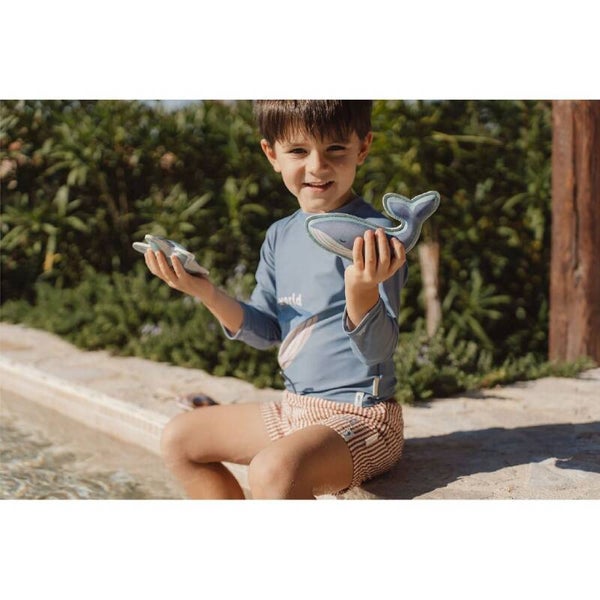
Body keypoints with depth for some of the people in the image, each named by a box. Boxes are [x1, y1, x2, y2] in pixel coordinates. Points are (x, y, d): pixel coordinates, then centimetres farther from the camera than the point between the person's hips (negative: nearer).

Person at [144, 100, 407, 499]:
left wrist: (362, 290, -42)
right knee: (179, 439, 15)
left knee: (274, 469, -36)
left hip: (361, 417, -8)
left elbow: (379, 348, -22)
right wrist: (206, 293, -3)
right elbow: (266, 331, 12)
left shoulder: (374, 238, -17)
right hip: (294, 409, 9)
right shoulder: (281, 237, 7)